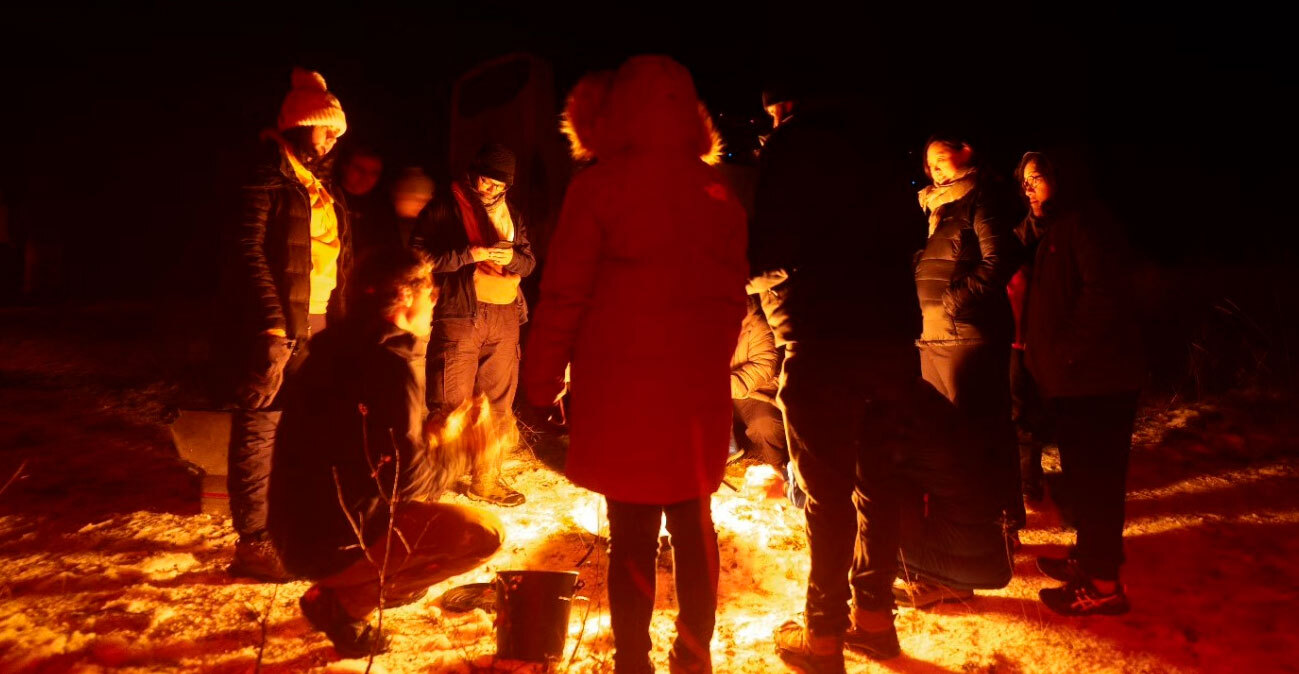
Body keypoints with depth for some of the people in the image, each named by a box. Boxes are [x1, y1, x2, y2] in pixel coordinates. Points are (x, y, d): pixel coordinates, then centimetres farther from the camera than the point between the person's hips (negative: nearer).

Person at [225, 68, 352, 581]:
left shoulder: (323, 187, 18)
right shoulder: (267, 179, -6)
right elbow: (249, 253, -14)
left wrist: (344, 322, 13)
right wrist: (273, 328, -19)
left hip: (321, 326, 8)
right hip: (280, 327, -8)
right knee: (261, 428, -2)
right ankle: (253, 544, 5)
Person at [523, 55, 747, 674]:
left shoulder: (598, 187, -8)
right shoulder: (717, 191, 3)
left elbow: (564, 294, -9)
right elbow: (732, 294, 8)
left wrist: (543, 377, 0)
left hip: (619, 386, -3)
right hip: (698, 387, 3)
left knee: (632, 531, 6)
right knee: (693, 523, 15)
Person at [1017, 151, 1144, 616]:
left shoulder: (1084, 223, -11)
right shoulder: (1051, 232, 20)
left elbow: (1105, 294, -21)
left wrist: (1068, 351, -18)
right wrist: (1043, 356, 12)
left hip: (1096, 379, -10)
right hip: (1072, 380, 10)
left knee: (1094, 475, -6)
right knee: (1081, 472, 17)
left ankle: (1101, 583, 0)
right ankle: (1089, 557, 30)